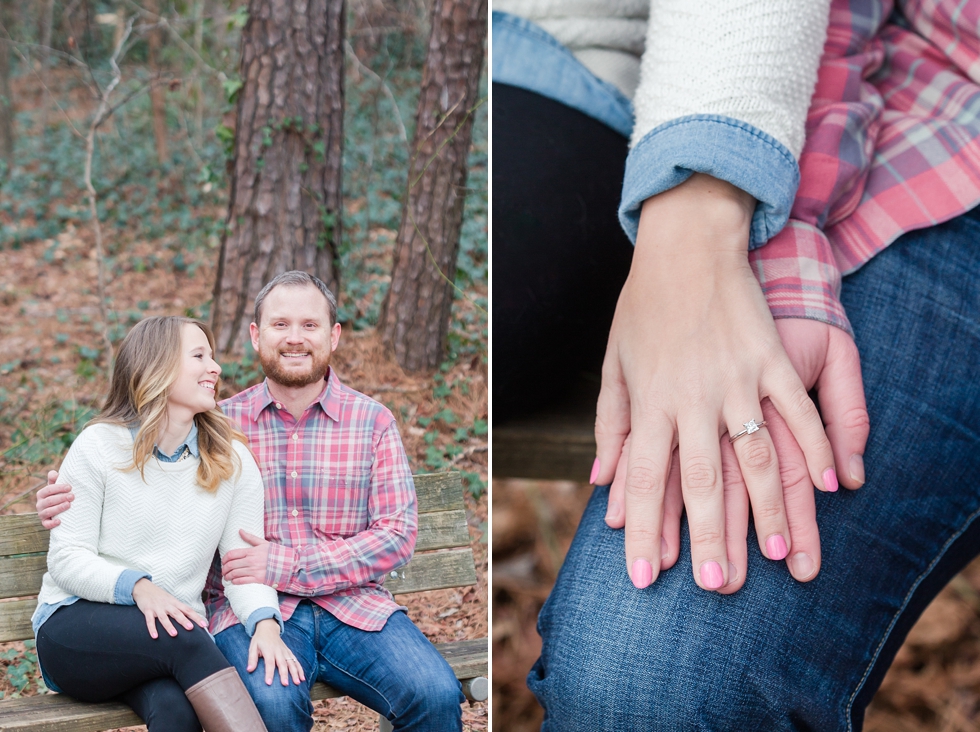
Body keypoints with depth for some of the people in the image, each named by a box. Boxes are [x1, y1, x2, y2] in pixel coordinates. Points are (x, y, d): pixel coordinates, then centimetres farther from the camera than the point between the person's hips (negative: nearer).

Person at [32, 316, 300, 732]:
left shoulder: (231, 459, 7)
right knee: (181, 638, -35)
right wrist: (136, 586, -25)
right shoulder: (98, 446, -1)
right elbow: (67, 558, -5)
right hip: (74, 625, -2)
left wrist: (264, 620, -23)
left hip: (175, 627, 2)